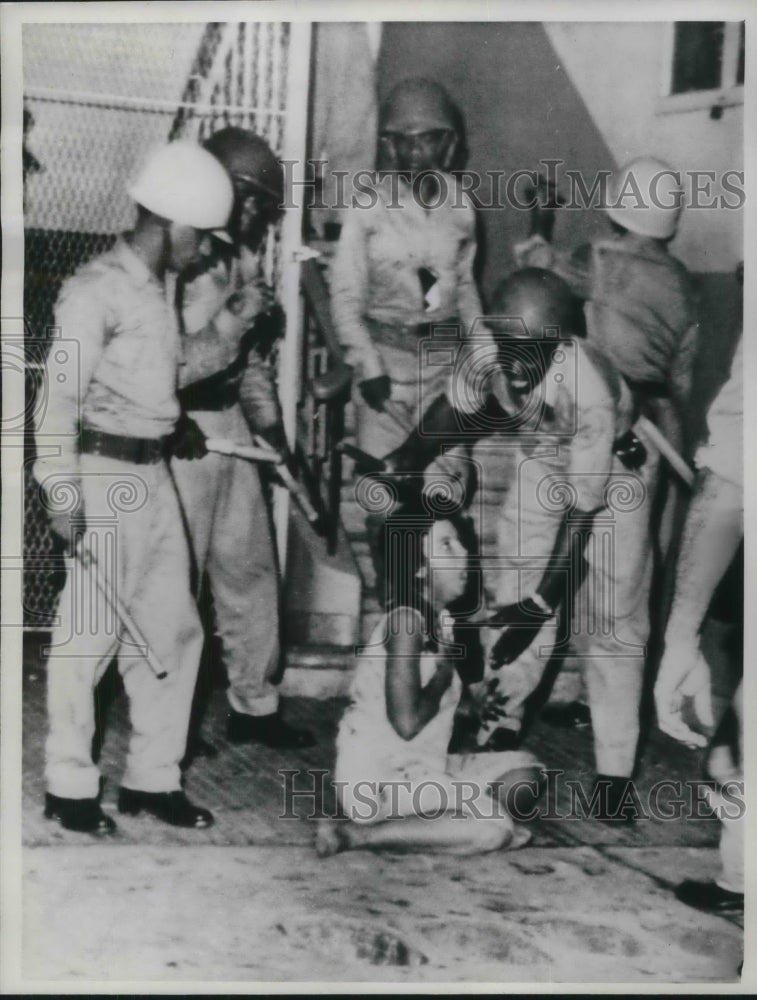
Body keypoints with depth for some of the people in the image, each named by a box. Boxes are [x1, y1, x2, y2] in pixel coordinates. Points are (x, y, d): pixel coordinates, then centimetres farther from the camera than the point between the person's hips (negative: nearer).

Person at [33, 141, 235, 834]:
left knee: (173, 628, 11)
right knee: (91, 634, -2)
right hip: (104, 472, -9)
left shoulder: (156, 289, 14)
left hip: (154, 473, 9)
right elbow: (60, 395, -15)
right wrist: (62, 493, -19)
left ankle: (152, 778, 22)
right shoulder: (97, 289, -11)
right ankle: (69, 788, 11)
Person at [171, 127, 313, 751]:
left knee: (251, 570, 15)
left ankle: (254, 706, 30)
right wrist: (241, 313, -21)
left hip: (231, 425, 8)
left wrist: (275, 434, 15)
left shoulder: (240, 258, 8)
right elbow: (173, 367, -24)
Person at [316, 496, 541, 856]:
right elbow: (407, 722, -28)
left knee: (524, 771, 10)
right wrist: (444, 674, -13)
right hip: (377, 780, -10)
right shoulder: (406, 621, -20)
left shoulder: (441, 620, 10)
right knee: (494, 827, -23)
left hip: (421, 768, 10)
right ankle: (353, 833, -15)